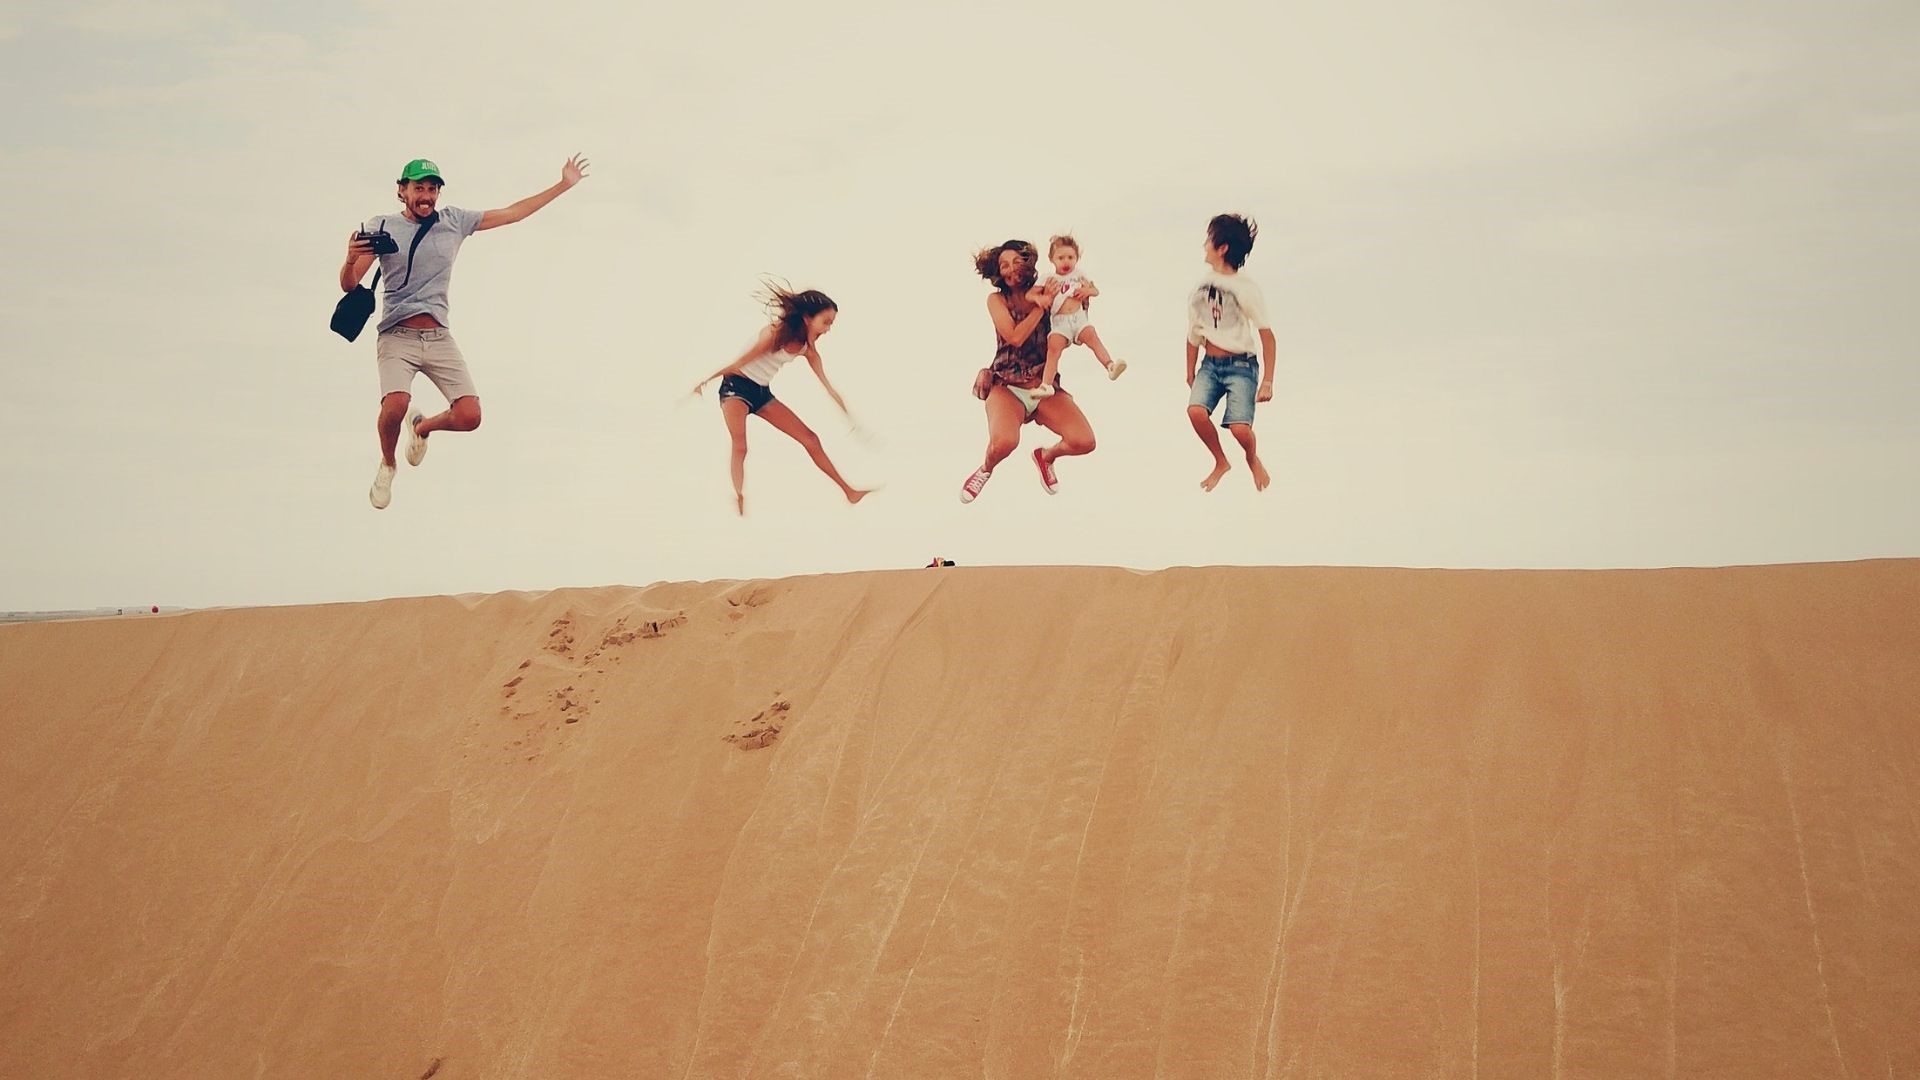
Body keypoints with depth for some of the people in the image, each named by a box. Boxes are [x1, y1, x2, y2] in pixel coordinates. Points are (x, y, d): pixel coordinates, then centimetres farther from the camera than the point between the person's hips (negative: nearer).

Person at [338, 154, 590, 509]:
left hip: (439, 339, 3)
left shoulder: (454, 220, 8)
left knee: (469, 417, -12)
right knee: (395, 405, -29)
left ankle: (422, 427, 25)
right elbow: (349, 286, -2)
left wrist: (564, 185, 13)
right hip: (397, 337, -3)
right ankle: (387, 465, 5)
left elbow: (512, 213, 14)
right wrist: (351, 260, -26)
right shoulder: (381, 226, 1)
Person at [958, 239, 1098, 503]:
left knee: (1084, 442, -18)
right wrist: (1042, 306, -12)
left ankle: (1047, 456, 19)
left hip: (1045, 387, 3)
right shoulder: (997, 299, 2)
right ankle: (986, 469, 6)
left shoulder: (1043, 293, 7)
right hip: (1007, 387, -3)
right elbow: (1015, 336, -13)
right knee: (1004, 443, -34)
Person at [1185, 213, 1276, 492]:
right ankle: (1221, 463, 5)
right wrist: (1190, 372, 19)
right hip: (1210, 364, 4)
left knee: (1239, 427, -21)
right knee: (1196, 411, -23)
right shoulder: (1201, 285, 3)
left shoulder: (1247, 288, -12)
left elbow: (1267, 336, -9)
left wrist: (1267, 382, -11)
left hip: (1241, 366, -4)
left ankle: (1253, 459, 17)